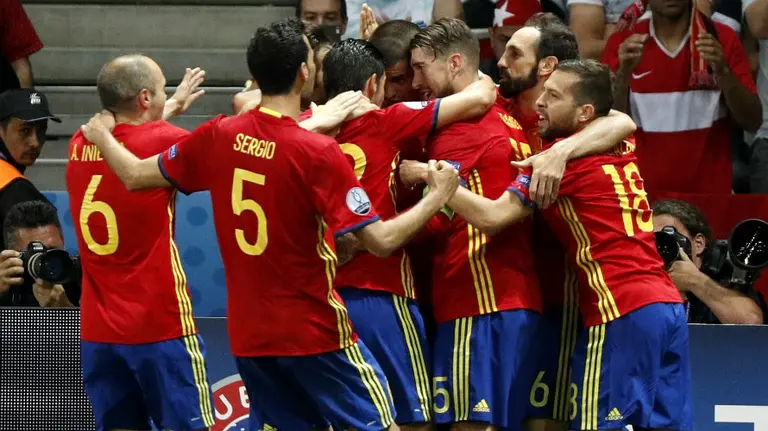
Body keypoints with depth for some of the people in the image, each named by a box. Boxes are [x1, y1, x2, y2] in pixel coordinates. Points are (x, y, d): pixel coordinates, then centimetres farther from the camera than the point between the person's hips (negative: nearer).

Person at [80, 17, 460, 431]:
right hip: (315, 332, -6)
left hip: (248, 334, 6)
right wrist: (437, 197, -3)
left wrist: (100, 134, 29)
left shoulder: (219, 136, -3)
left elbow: (135, 176, 10)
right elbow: (381, 240, -17)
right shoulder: (318, 152, -18)